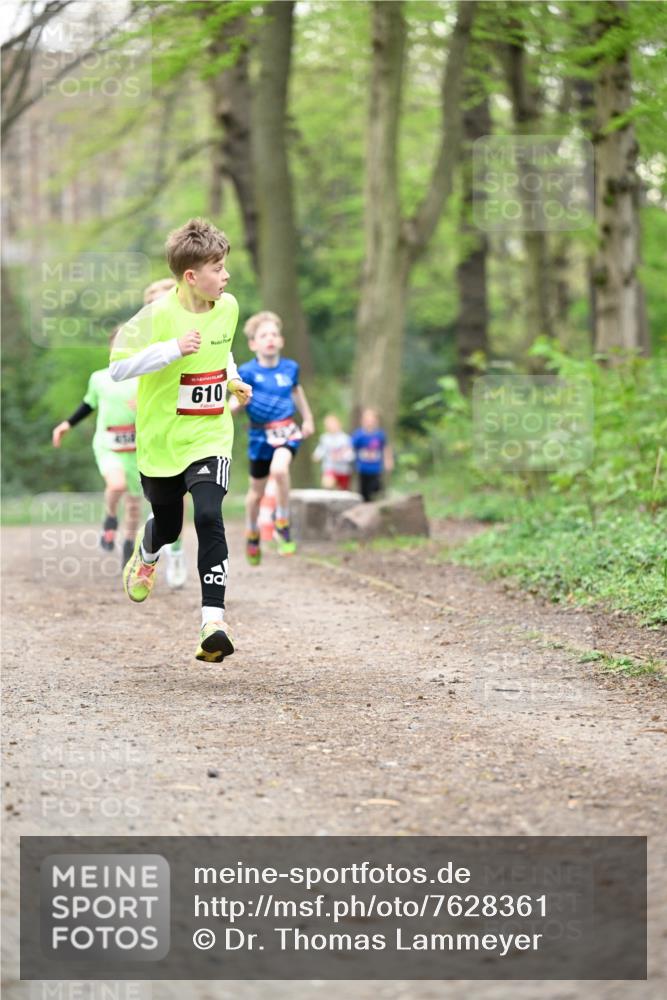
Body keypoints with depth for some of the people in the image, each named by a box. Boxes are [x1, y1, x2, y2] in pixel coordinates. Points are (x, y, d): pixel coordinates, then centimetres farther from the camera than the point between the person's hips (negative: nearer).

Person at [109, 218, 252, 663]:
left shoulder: (228, 307, -1)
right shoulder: (159, 314, -18)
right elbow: (118, 366, -20)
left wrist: (233, 380, 10)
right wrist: (174, 350, -29)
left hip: (210, 437, 2)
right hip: (161, 439, -2)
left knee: (209, 517, -20)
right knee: (167, 524, 16)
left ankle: (214, 621, -23)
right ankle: (146, 556, 57)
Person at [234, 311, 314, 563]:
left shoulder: (290, 368, 1)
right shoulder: (248, 371, -8)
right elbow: (239, 400, -13)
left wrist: (308, 419, 31)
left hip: (286, 431, 0)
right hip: (260, 435, 0)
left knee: (279, 469, -31)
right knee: (257, 491, 12)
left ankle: (282, 526, -14)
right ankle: (252, 536, 39)